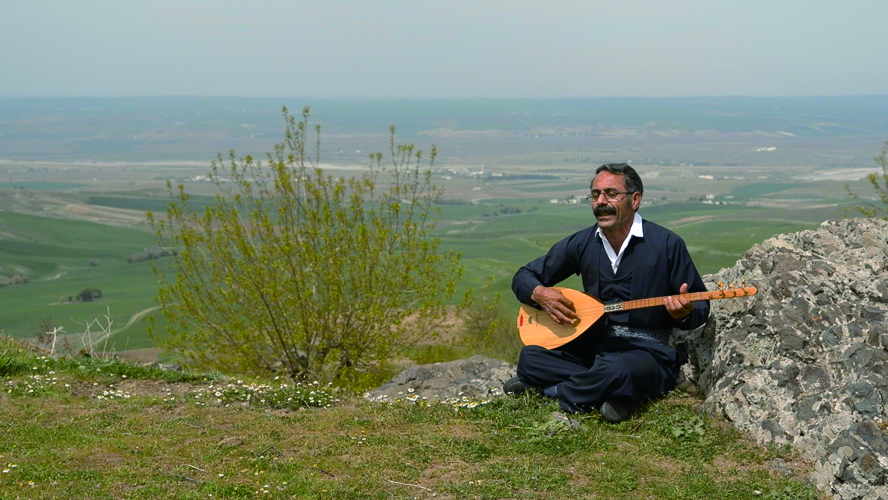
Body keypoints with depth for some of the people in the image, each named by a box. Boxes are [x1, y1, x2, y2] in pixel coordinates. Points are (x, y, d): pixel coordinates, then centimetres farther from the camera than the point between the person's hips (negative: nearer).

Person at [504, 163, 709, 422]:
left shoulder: (666, 243, -5)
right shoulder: (581, 243, 5)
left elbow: (701, 307, 1)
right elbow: (523, 277, 13)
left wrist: (684, 313, -24)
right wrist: (539, 293, -11)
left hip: (646, 351, -4)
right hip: (592, 346, 4)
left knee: (616, 369, -39)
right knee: (531, 357, -21)